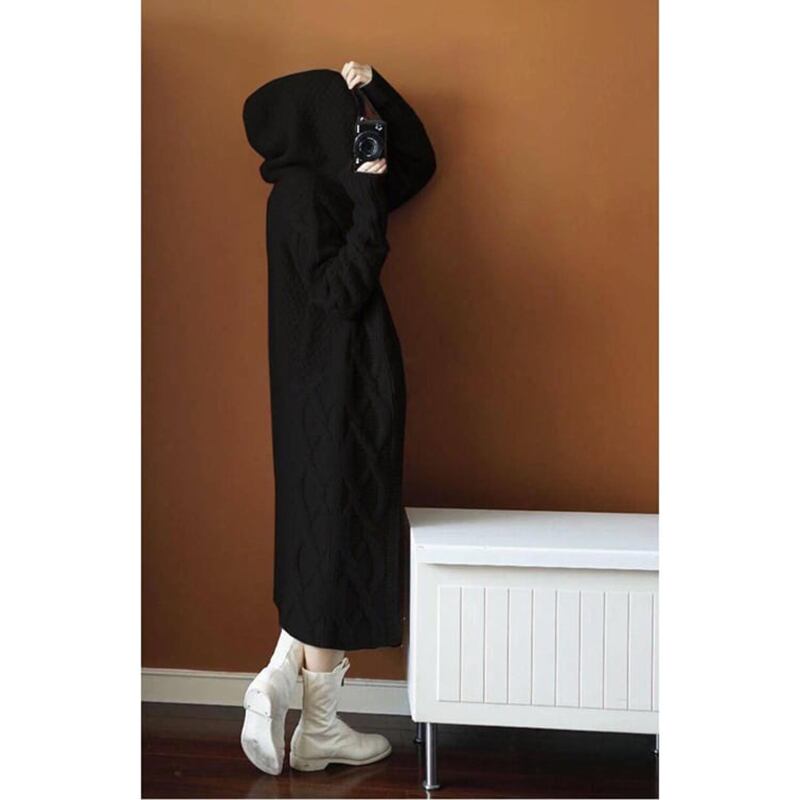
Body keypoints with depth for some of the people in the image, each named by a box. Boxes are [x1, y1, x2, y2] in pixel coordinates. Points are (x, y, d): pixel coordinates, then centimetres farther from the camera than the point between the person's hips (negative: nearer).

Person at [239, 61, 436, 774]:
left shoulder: (328, 185, 13)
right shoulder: (299, 193, -14)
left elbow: (419, 161, 22)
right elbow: (342, 291, -21)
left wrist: (376, 87, 11)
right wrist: (369, 204, -18)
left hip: (350, 386, 10)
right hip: (334, 389, -10)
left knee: (328, 537, 13)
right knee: (336, 538, -2)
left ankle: (279, 681, 17)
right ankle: (319, 728, 9)